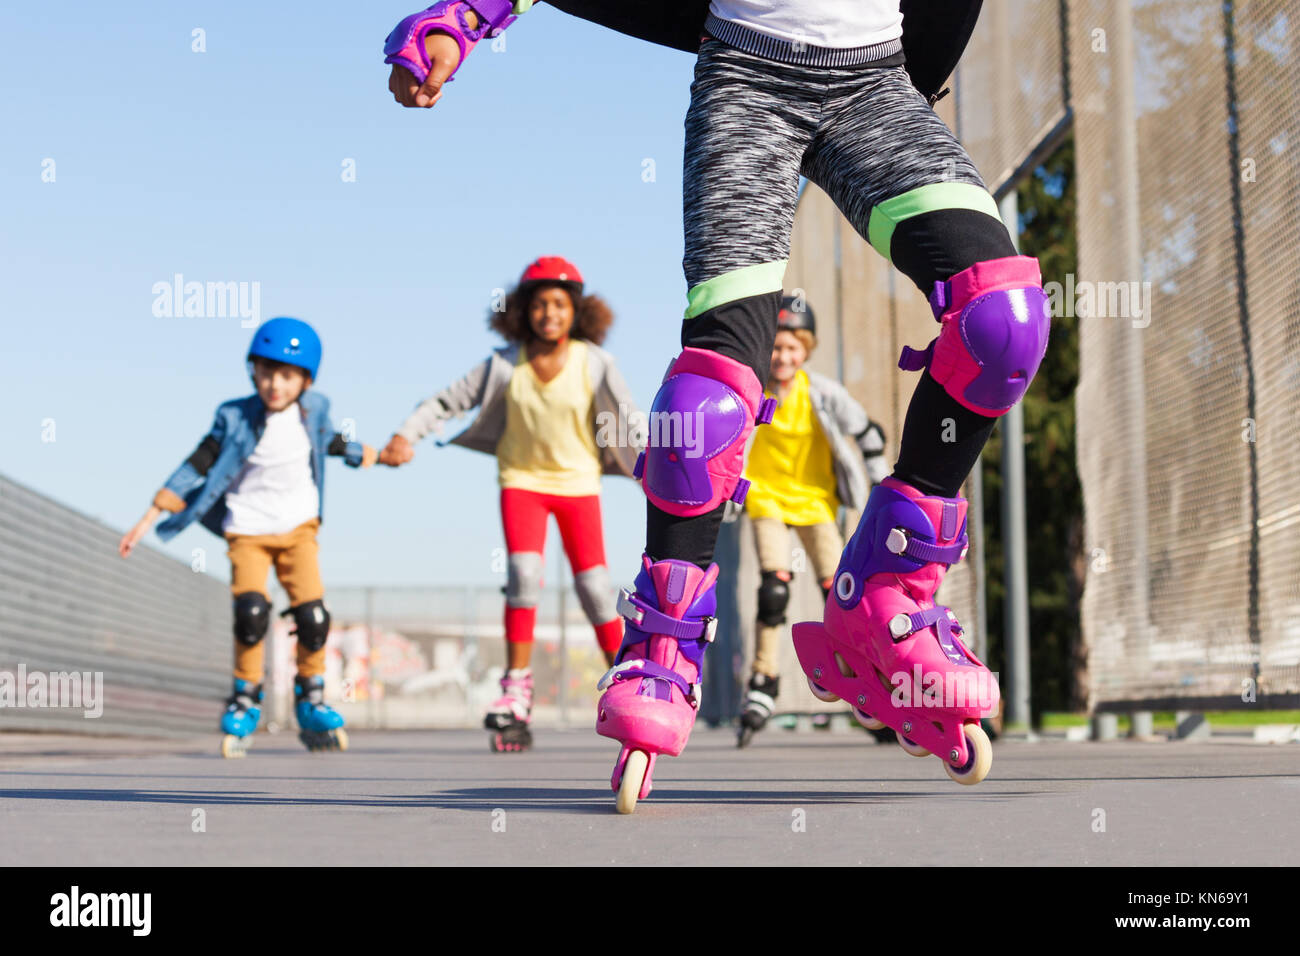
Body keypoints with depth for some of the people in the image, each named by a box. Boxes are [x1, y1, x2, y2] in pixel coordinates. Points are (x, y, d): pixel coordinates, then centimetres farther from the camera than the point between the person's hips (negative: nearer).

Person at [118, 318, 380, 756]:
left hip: (298, 527, 2)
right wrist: (149, 519, -11)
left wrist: (357, 453, 41)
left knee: (312, 616, -10)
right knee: (250, 612, -22)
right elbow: (197, 466, -10)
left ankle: (311, 701, 13)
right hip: (247, 530, -2)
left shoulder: (313, 410, -4)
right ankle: (245, 699, 0)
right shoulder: (235, 418, -14)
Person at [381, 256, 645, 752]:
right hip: (521, 479, 0)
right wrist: (407, 436, -18)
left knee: (594, 586, -3)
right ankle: (517, 685, -7)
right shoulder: (506, 365, -10)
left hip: (578, 483, 0)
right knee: (523, 572, -19)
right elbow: (447, 400, -5)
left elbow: (630, 424, -8)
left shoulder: (594, 365, -12)